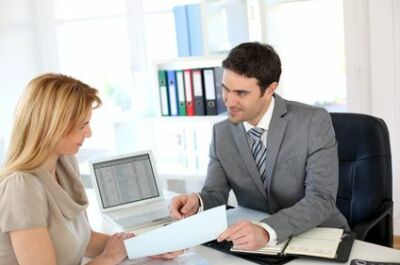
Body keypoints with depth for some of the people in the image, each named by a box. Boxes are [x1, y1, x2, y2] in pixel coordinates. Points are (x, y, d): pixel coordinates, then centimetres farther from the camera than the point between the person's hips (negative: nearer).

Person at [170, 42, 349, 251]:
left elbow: (321, 199, -21)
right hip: (253, 243, 2)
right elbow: (214, 194, 0)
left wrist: (267, 231, -37)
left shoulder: (314, 122, -13)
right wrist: (197, 203, -25)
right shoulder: (221, 133, 1)